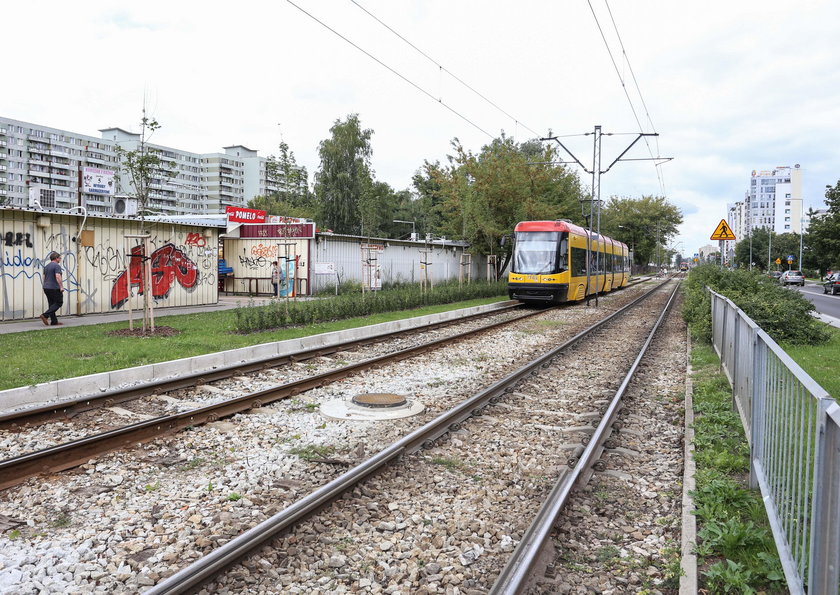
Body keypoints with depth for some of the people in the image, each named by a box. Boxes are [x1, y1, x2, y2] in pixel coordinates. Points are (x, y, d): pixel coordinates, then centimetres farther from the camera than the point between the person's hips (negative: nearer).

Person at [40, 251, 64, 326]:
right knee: (59, 302, -1)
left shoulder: (46, 266, 16)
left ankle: (54, 321, 7)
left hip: (46, 288, 9)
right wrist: (61, 287, -23)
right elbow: (58, 277, -23)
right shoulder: (57, 266, -12)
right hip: (54, 288, -9)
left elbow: (44, 277, 21)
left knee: (52, 304, 8)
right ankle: (45, 315, -12)